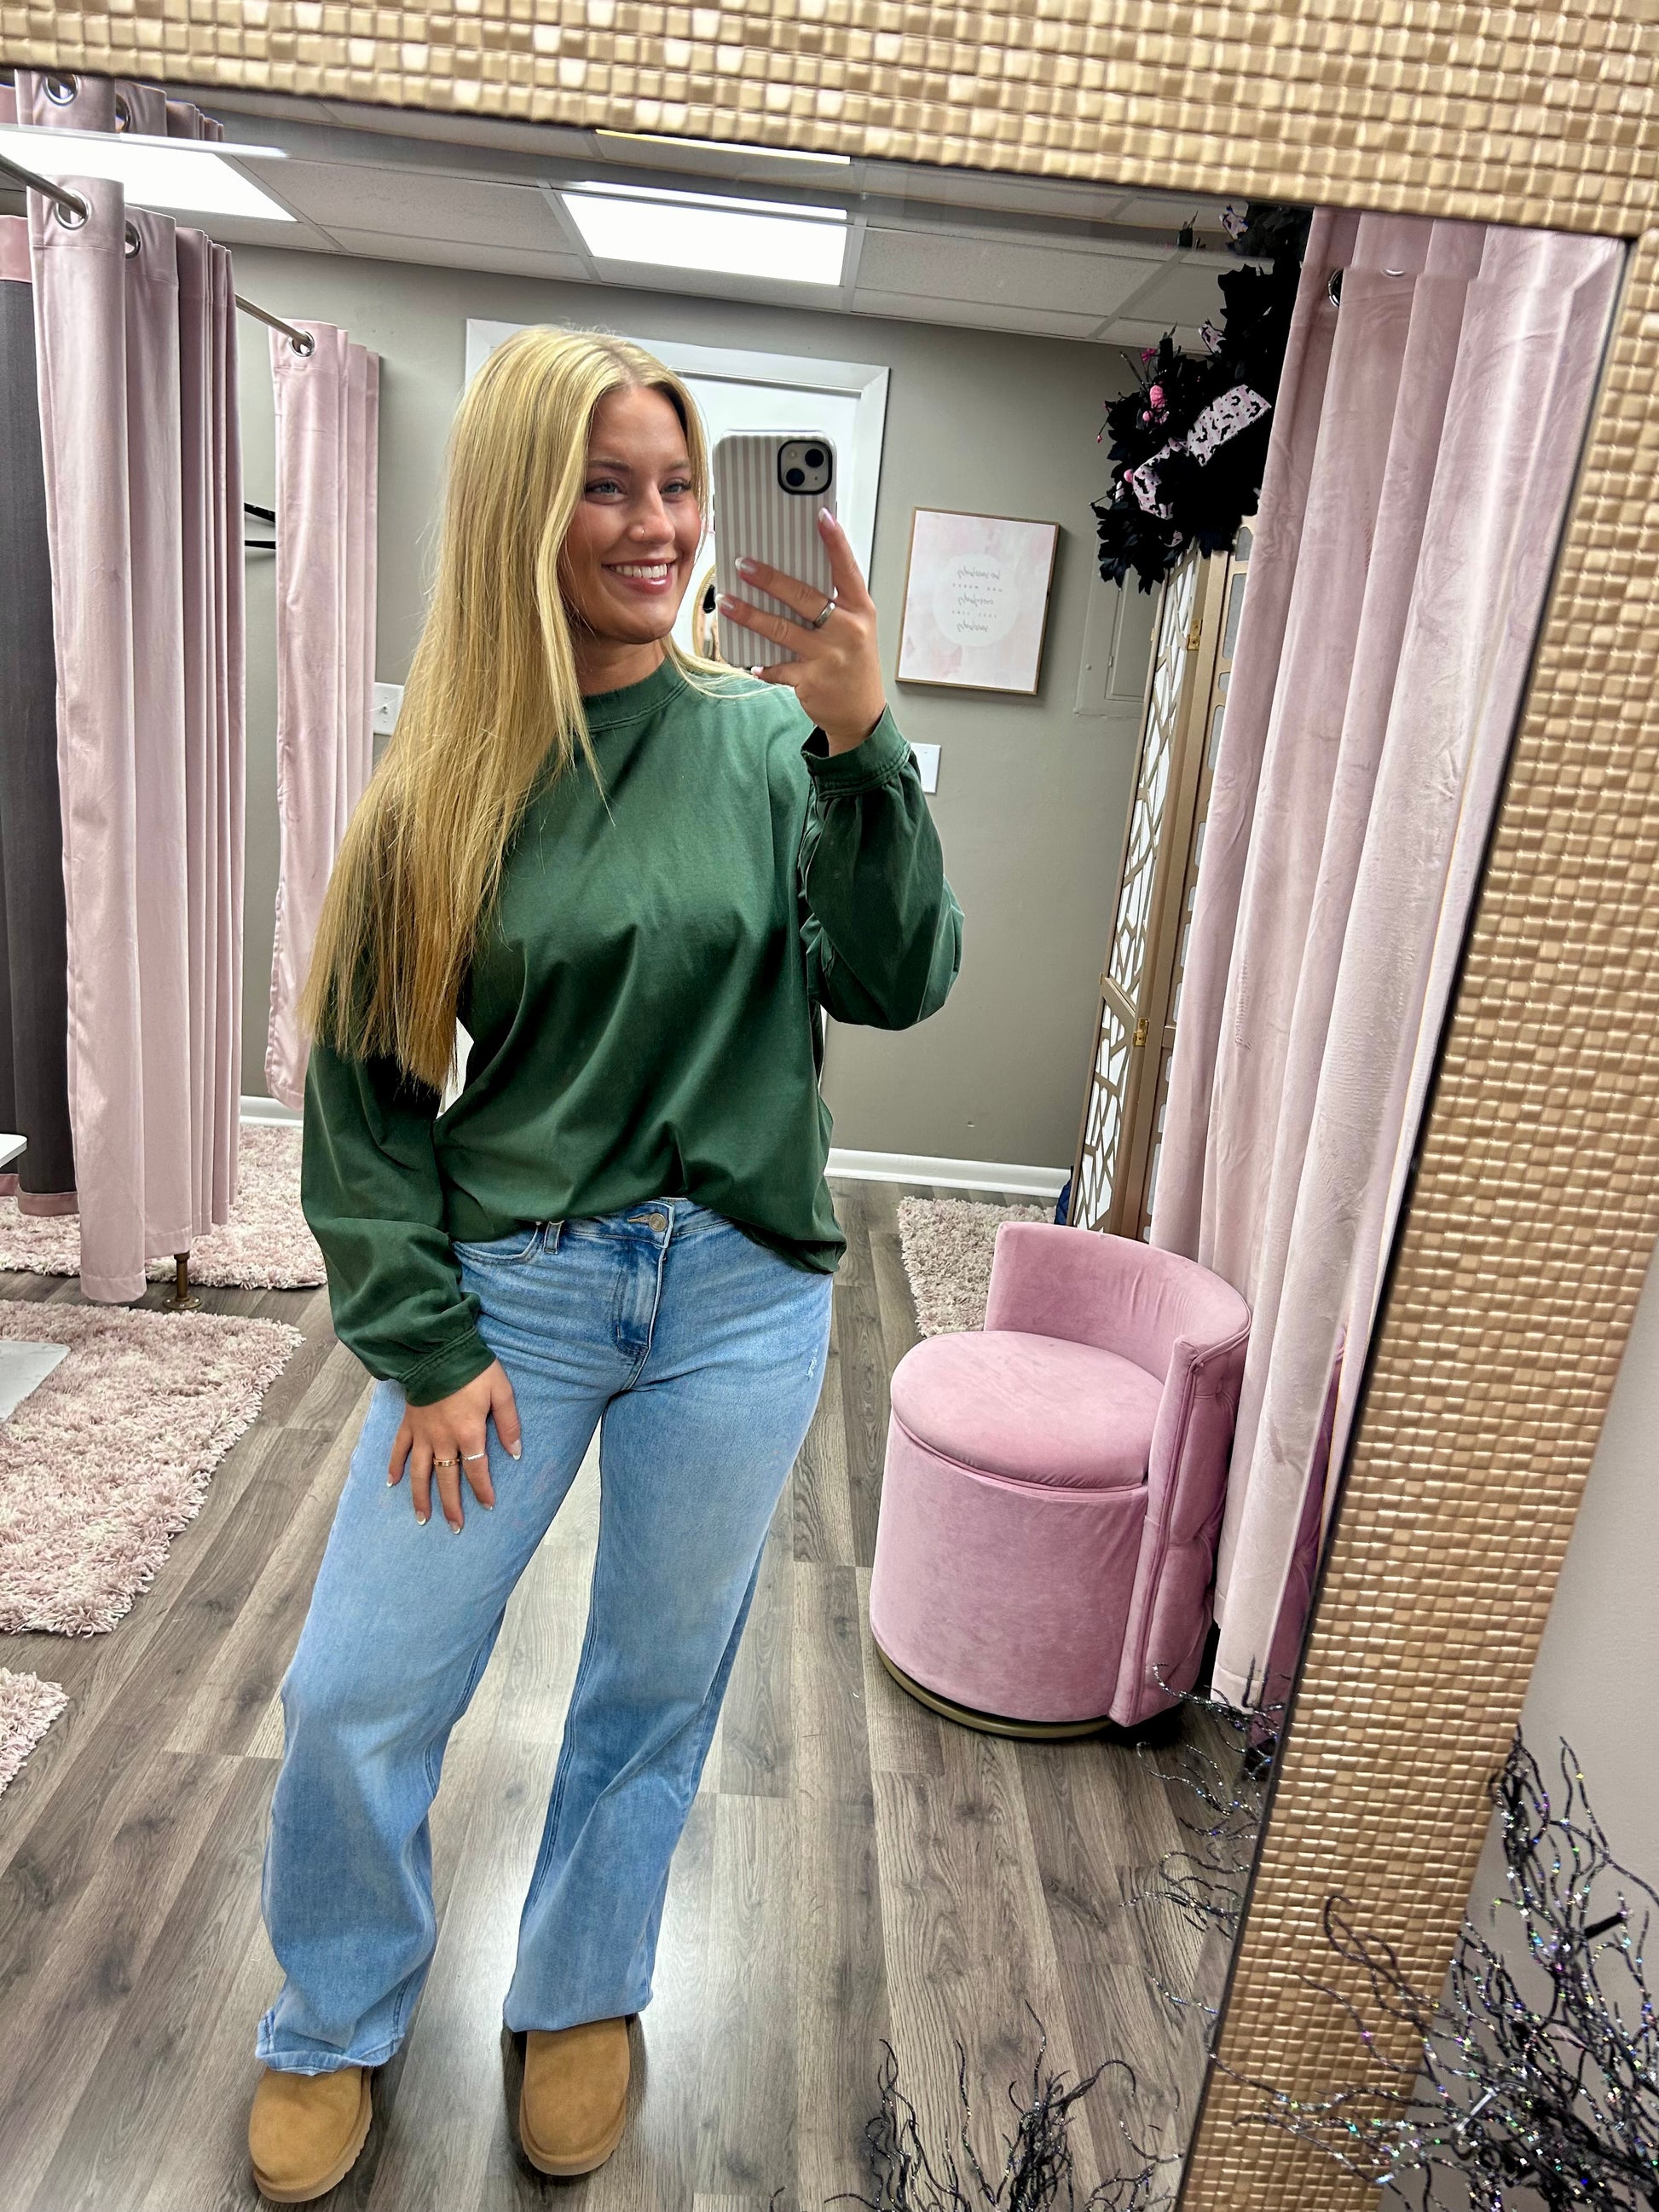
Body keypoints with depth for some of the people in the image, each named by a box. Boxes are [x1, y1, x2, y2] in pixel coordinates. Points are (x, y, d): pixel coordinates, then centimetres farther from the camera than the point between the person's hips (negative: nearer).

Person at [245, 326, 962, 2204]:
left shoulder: (767, 743, -2)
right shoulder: (447, 777, -3)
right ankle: (333, 2024, 40)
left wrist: (861, 745, -24)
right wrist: (425, 1341, -7)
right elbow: (364, 1077, -2)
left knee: (659, 1688, 17)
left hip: (739, 1295, 1)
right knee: (354, 1698, 8)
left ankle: (580, 1994, 46)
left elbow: (897, 986, -11)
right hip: (508, 1287, 0)